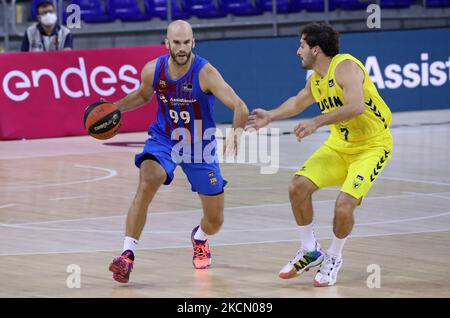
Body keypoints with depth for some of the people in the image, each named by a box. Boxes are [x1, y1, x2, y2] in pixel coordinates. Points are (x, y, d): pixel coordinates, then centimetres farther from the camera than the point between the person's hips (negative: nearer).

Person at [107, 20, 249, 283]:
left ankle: (199, 238, 47)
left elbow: (240, 107, -33)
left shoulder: (205, 73, -25)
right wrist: (115, 108, -5)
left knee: (215, 221, 7)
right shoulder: (153, 70, -13)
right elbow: (143, 95, 12)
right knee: (147, 183, -32)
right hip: (165, 140, 1)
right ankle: (128, 255, -29)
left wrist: (237, 130, -54)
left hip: (200, 146, -1)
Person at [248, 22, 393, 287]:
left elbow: (356, 106, -38)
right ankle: (310, 252, 12)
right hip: (339, 145, 8)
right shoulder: (316, 79, 4)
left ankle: (334, 259, 6)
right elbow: (298, 102, 27)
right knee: (298, 187, -7)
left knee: (344, 206, -22)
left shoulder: (345, 67, -22)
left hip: (372, 146, -8)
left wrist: (317, 122, -38)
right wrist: (271, 116, 22)